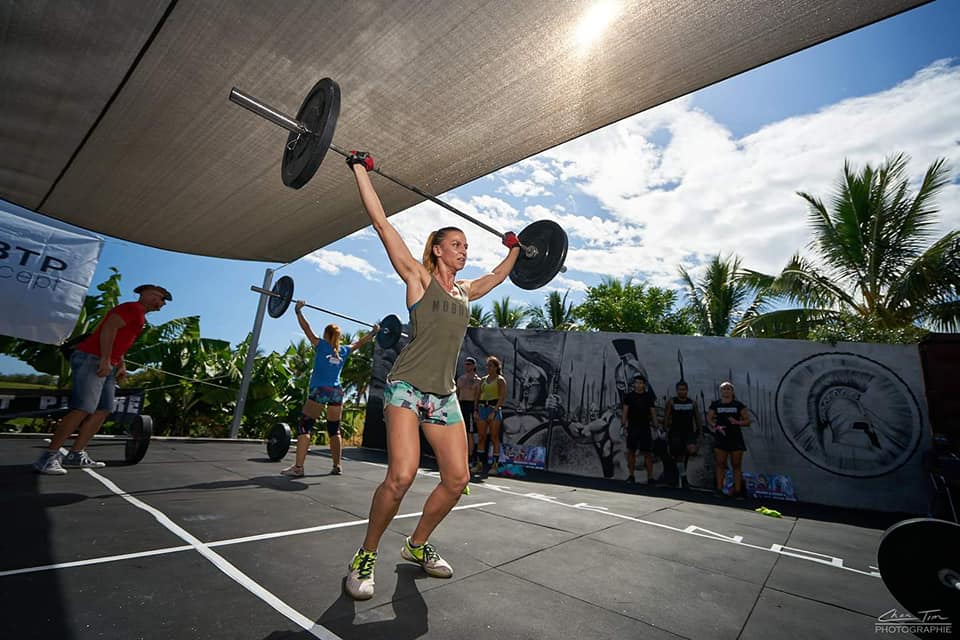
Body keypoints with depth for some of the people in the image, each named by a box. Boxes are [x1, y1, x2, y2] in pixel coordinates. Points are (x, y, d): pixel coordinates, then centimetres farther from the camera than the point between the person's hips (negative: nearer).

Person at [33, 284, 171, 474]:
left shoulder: (139, 316, 23)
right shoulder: (133, 308, -6)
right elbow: (109, 327, -19)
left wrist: (121, 365, 17)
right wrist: (106, 359, -23)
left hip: (106, 365, 10)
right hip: (92, 359, -10)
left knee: (103, 411, 4)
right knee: (82, 410, -15)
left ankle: (76, 455, 7)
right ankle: (49, 456, -8)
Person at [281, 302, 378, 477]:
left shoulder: (321, 346, 1)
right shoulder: (344, 351, 12)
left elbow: (306, 328, -1)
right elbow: (360, 342, 25)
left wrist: (298, 311, 3)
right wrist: (374, 332, 37)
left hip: (320, 391, -4)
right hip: (337, 392, 5)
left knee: (304, 427, 0)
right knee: (334, 429, 12)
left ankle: (298, 467, -7)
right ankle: (337, 466, 16)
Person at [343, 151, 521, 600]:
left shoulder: (465, 291, 15)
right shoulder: (418, 277, 0)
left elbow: (498, 276, 35)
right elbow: (381, 222, -3)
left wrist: (514, 250, 43)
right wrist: (359, 168, 1)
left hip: (444, 395, 7)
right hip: (407, 387, -6)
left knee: (457, 478, 3)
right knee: (401, 475, -21)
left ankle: (417, 545, 28)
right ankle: (365, 558, 6)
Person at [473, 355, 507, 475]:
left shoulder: (500, 380, -2)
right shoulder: (483, 379, 15)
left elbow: (502, 397, -11)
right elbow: (477, 395, 15)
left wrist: (494, 411, -18)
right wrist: (475, 410, 5)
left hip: (494, 408, -5)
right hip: (482, 408, 5)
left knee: (494, 438, -1)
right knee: (482, 437, 5)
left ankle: (495, 465, 6)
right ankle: (479, 464, 10)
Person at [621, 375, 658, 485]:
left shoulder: (649, 397, 5)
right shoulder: (629, 396, 4)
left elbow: (653, 411, 4)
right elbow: (625, 410, 1)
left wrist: (655, 424, -7)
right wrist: (623, 420, -13)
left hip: (645, 427, 0)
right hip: (632, 427, 0)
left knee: (647, 453, -1)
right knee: (631, 451, 6)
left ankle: (650, 477, 6)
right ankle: (631, 476, 16)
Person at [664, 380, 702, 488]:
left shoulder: (692, 402, 8)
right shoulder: (671, 402, -1)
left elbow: (697, 417, 15)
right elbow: (666, 417, 0)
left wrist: (699, 430, 8)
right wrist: (666, 430, -5)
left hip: (689, 431, 2)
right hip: (676, 432, -2)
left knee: (692, 450, -23)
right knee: (678, 455, 0)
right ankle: (683, 478, 14)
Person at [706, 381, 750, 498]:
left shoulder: (739, 405, 3)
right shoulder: (715, 404, 6)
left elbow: (748, 421, 2)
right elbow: (708, 419, 4)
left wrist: (737, 422, -17)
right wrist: (716, 426, -13)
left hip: (735, 438, -1)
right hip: (720, 438, 1)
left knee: (736, 465, 5)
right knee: (720, 464, 3)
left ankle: (737, 491, 11)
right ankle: (719, 490, 8)